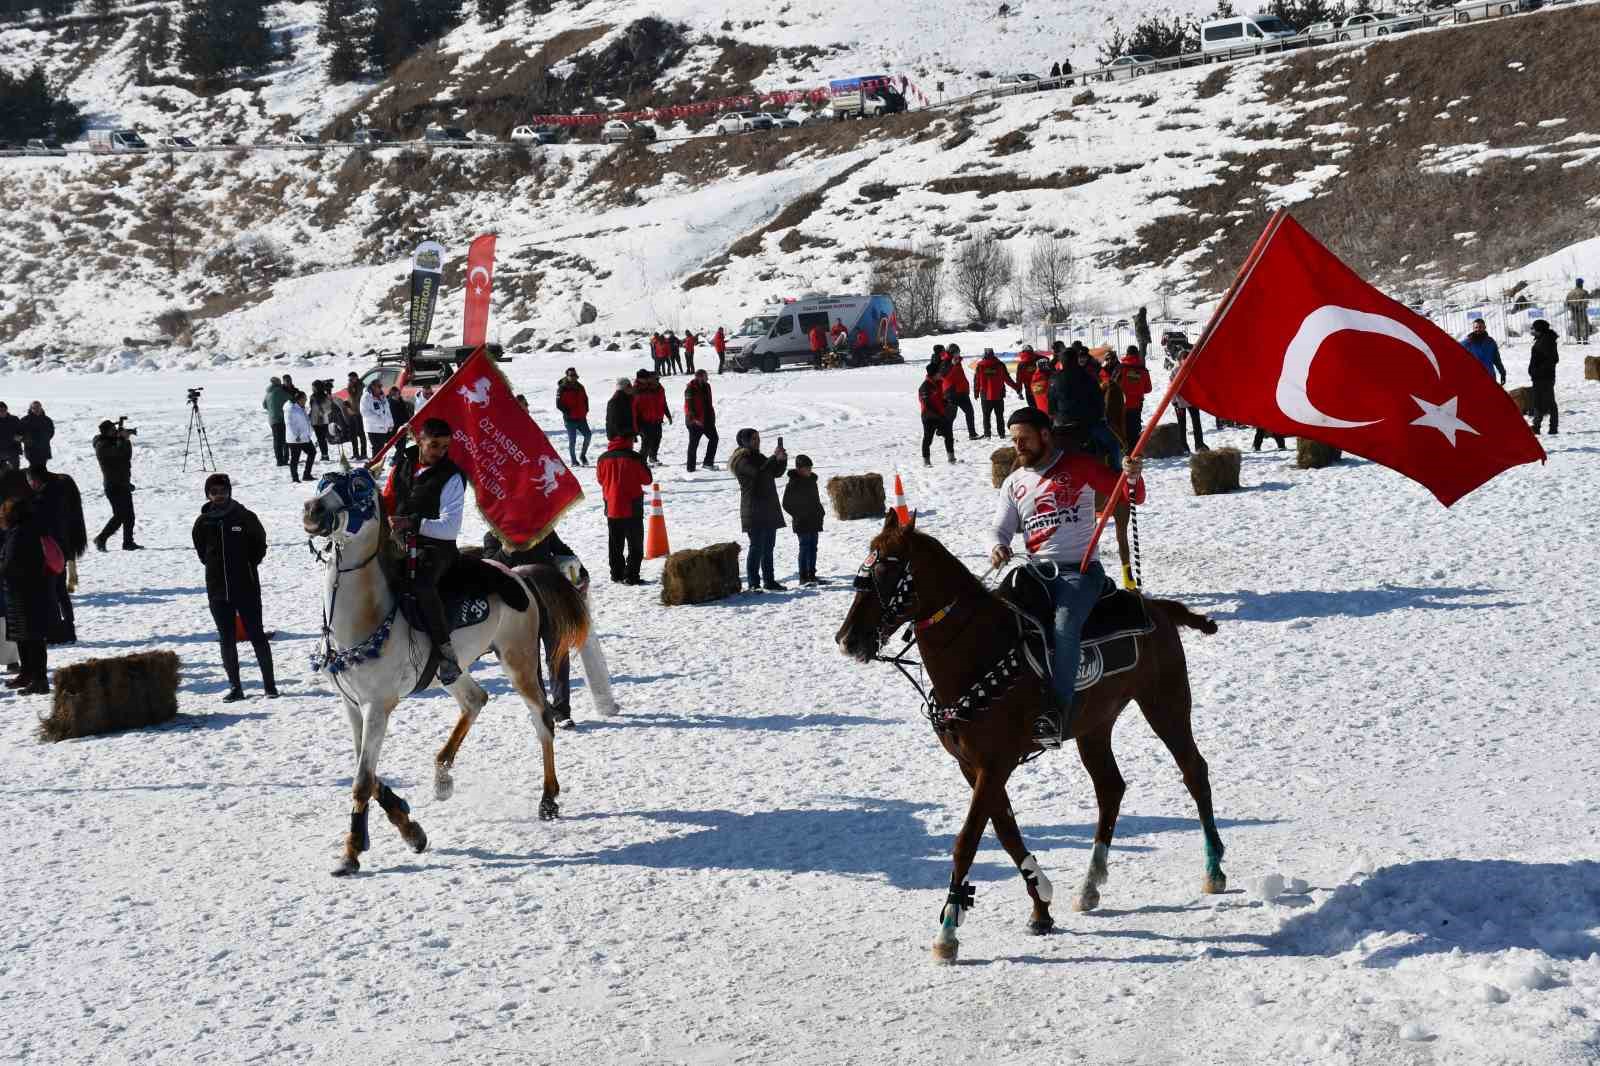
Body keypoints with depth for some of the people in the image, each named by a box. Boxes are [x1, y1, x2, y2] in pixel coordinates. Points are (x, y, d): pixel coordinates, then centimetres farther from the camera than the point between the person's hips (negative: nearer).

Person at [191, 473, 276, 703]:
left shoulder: (245, 517, -5)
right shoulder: (203, 522, 2)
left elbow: (260, 543, 6)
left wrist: (249, 565, 3)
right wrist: (212, 565, 9)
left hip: (246, 588, -3)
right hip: (218, 589, 3)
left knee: (256, 635, 1)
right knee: (227, 640, 6)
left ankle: (269, 684, 7)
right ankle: (235, 687, 12)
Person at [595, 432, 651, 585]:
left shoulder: (603, 459, -1)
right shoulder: (634, 458, -13)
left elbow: (600, 479, 12)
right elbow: (647, 479, -5)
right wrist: (645, 466, 13)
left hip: (611, 509, 4)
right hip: (632, 509, -4)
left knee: (615, 545, 16)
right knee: (635, 545, 3)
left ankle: (617, 575, 18)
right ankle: (630, 576, -4)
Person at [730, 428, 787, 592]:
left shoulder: (758, 458, 18)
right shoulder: (742, 460, -9)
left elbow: (776, 473, 17)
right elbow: (758, 472, -26)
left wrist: (782, 460, -1)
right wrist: (775, 458, -23)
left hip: (769, 509, 9)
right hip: (753, 509, -9)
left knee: (768, 547, 12)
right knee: (757, 546, -11)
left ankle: (769, 581, 18)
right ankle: (754, 583, -10)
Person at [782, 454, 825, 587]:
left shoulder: (812, 480, 11)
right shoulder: (793, 484, -11)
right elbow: (786, 504, -9)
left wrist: (821, 513, 10)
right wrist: (798, 515, -13)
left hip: (814, 521, 7)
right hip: (802, 524, -7)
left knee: (813, 548, 10)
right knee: (805, 548, -7)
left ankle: (812, 575, 17)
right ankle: (803, 577, -4)